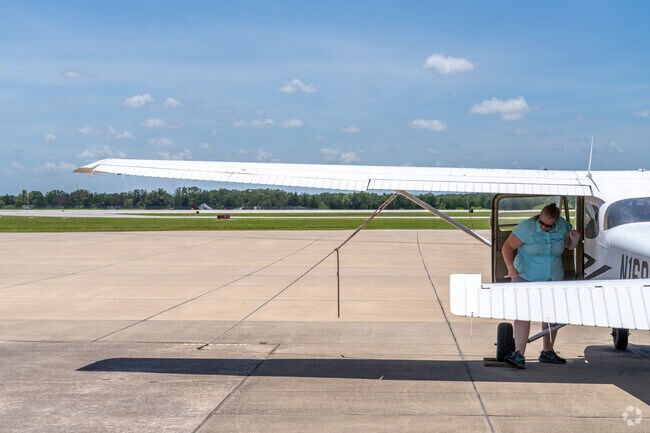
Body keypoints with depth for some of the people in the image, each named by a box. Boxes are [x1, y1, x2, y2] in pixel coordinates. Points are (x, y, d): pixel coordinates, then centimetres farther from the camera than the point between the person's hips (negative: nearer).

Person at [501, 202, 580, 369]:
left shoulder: (563, 226, -4)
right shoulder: (526, 227, -17)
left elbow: (569, 246, 11)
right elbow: (507, 246, -12)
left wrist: (574, 239, -12)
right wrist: (510, 267, -26)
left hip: (553, 279, 5)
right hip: (526, 277, -4)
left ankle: (547, 352, 28)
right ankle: (519, 355, -20)